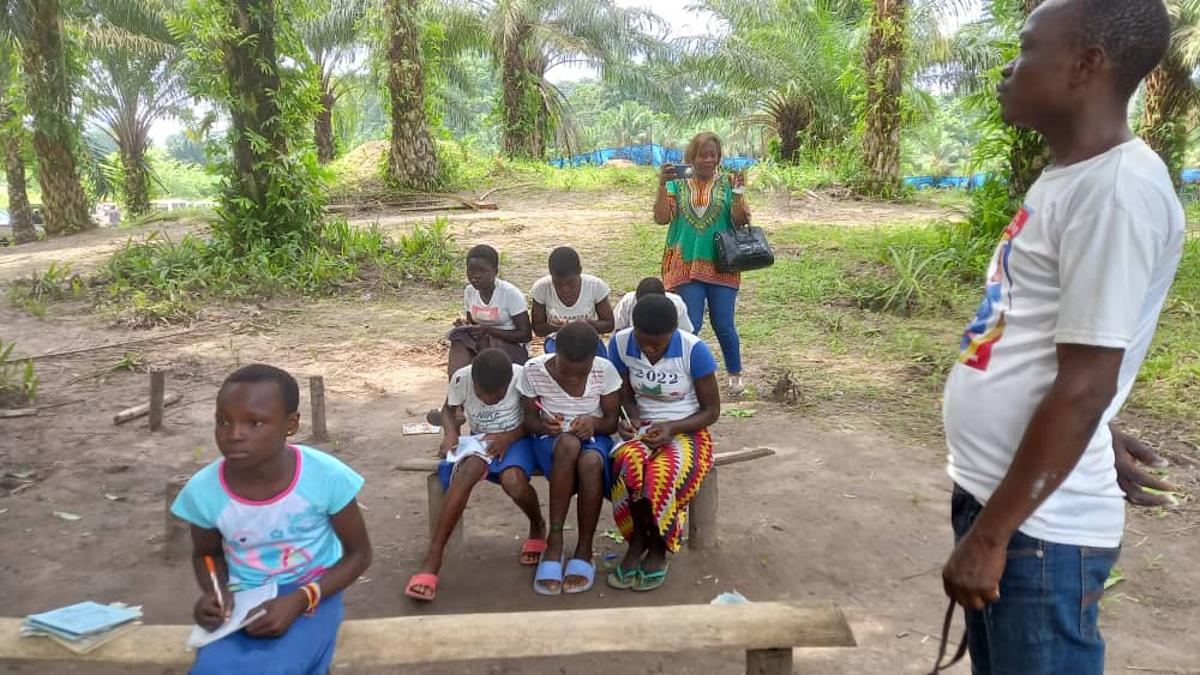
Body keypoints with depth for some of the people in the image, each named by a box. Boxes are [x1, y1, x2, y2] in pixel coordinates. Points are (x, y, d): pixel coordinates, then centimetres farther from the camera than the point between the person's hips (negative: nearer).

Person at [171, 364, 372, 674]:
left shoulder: (327, 476, -20)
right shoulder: (202, 490, -13)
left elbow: (358, 553, -5)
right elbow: (206, 554, 11)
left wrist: (300, 600, -19)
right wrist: (214, 592, -11)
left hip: (311, 596, -3)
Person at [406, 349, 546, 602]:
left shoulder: (522, 377, -24)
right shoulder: (461, 378, -17)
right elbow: (449, 410, 4)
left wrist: (509, 437, -24)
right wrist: (450, 432, -17)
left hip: (515, 439, -2)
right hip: (479, 441, 2)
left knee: (513, 481, -34)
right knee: (469, 469, -34)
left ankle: (538, 526, 4)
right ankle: (433, 556, -27)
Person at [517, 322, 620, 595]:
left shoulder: (605, 371, -13)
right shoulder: (534, 370, -13)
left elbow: (612, 421, -4)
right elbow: (529, 419, -2)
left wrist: (593, 422, -27)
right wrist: (543, 425, -26)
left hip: (593, 438, 0)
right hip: (551, 440, 0)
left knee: (591, 461, -38)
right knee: (568, 444, -39)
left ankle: (584, 551, -19)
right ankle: (554, 541, -29)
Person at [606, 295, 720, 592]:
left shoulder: (694, 350, -18)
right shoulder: (620, 343, -8)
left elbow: (712, 411, -8)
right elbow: (627, 394, 7)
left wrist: (672, 428, -22)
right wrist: (633, 417, -15)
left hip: (686, 430, -2)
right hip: (644, 428, 3)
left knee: (661, 475, -35)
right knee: (629, 464, -34)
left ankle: (658, 549, -7)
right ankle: (638, 540, -8)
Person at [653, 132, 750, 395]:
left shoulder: (727, 183, 4)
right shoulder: (678, 183, 4)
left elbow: (740, 222, -3)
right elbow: (661, 218, -7)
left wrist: (738, 193, -16)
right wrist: (662, 185, -17)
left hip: (721, 266, 0)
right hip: (686, 265, 0)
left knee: (724, 325, 5)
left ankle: (735, 375, 24)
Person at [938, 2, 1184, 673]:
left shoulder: (1119, 189, -18)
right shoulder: (1067, 178, 10)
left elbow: (1084, 388, -22)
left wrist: (990, 533, -17)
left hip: (1039, 525, -9)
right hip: (996, 493, 9)